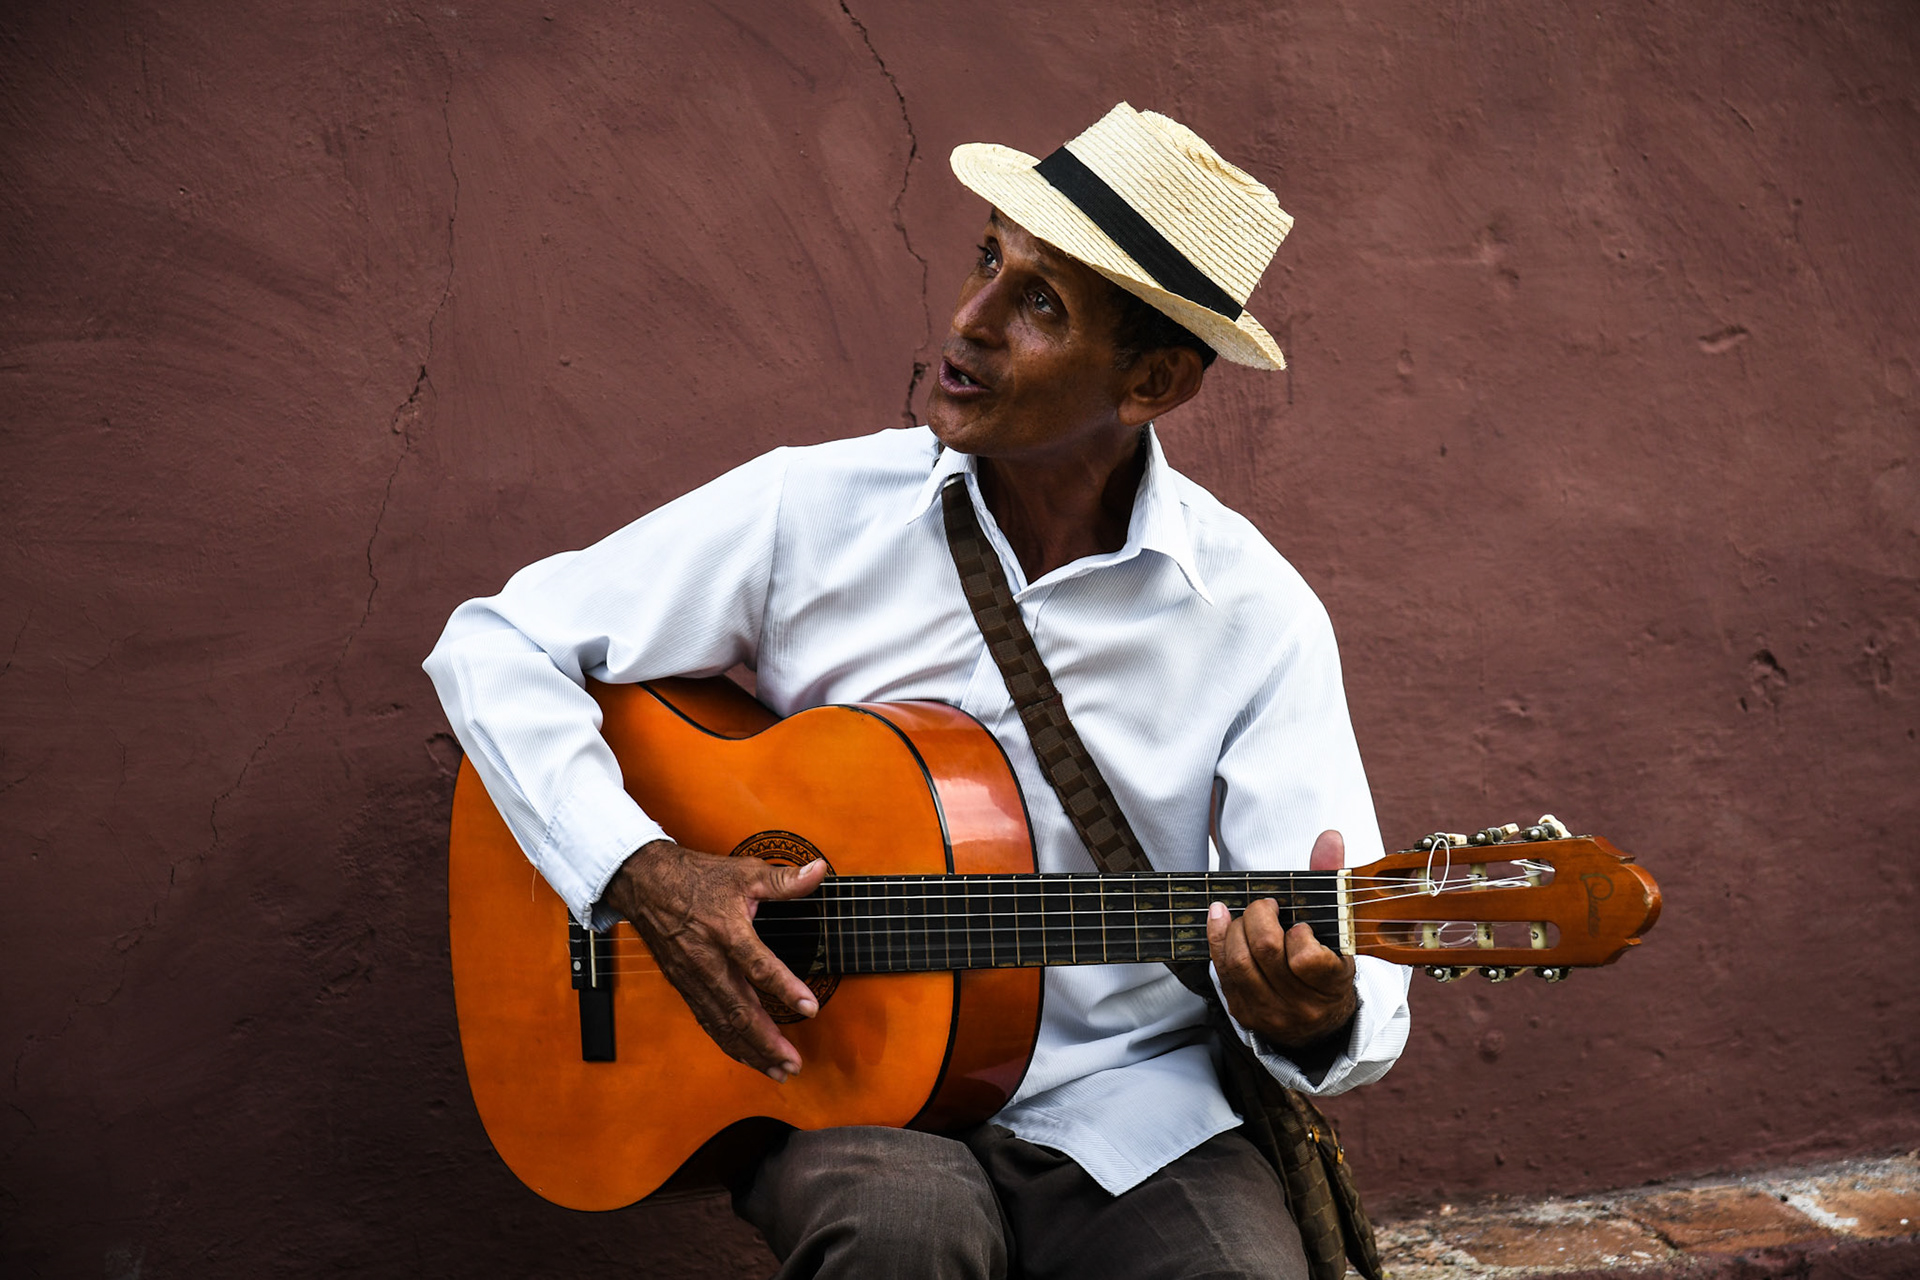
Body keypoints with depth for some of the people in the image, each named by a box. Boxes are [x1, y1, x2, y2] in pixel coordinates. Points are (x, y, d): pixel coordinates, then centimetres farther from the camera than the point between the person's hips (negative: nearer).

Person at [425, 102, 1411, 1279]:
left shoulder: (1255, 615, -5)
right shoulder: (813, 511, -3)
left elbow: (1358, 963, -9)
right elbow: (497, 644, 1)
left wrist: (1319, 1016, -34)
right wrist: (643, 872, -13)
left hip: (1126, 1108, 1)